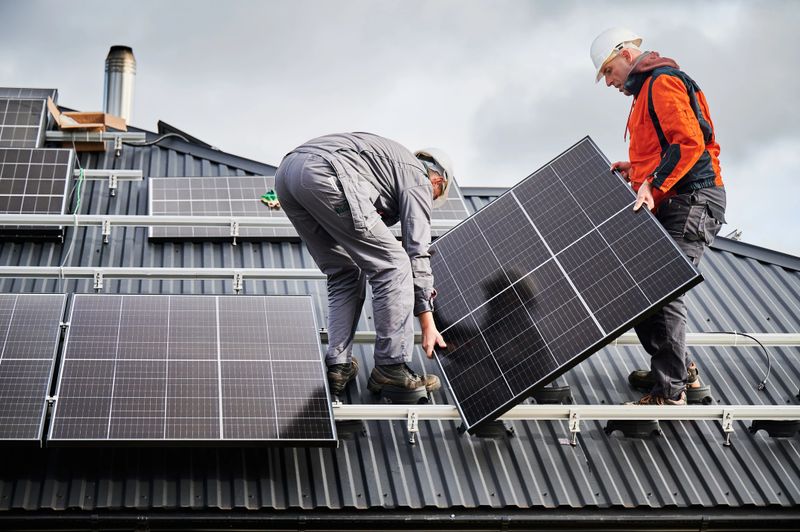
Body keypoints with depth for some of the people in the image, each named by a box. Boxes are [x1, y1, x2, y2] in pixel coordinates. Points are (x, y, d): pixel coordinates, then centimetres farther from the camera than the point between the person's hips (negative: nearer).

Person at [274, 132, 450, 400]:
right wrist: (427, 321, 10)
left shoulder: (392, 160, 38)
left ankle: (338, 367, 14)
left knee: (344, 274, 20)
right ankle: (391, 367, 2)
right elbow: (417, 251, 7)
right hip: (325, 174, -9)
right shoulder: (419, 180, 15)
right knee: (393, 266, 0)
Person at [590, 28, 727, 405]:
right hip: (670, 205, 11)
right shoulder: (646, 91, 24)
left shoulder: (662, 82, -9)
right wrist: (636, 170, 15)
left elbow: (689, 142, -21)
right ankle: (676, 370, 22)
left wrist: (653, 184, -26)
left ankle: (669, 393, -8)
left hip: (691, 202, -11)